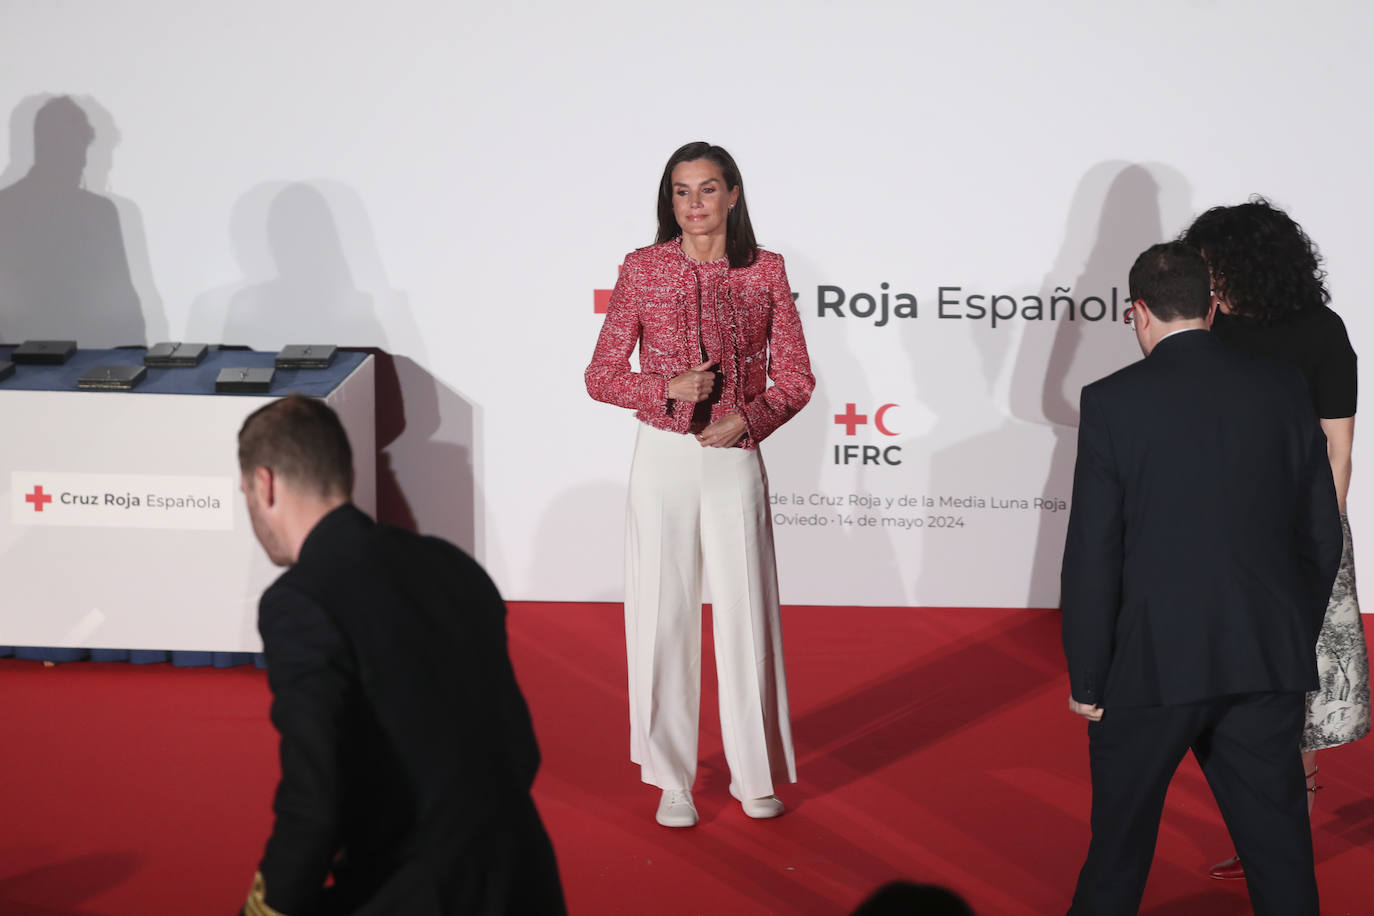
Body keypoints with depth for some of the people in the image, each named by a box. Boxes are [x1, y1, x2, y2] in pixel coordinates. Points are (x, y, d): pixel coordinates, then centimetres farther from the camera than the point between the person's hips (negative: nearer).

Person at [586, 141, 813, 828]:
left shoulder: (765, 271, 1)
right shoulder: (643, 269, 0)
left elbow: (795, 378, 4)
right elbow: (601, 376, 1)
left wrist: (748, 418, -14)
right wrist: (670, 389, -16)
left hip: (735, 460, 0)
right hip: (663, 457, 0)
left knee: (746, 610, 4)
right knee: (663, 612, 4)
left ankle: (754, 772, 22)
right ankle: (672, 777, 17)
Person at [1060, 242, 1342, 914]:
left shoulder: (1113, 402, -8)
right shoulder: (1283, 390, 2)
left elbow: (1092, 553, -9)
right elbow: (1321, 535, 7)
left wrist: (1086, 681, -2)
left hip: (1153, 662, -3)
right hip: (1267, 660, 3)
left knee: (1120, 842, 14)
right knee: (1277, 844, 10)